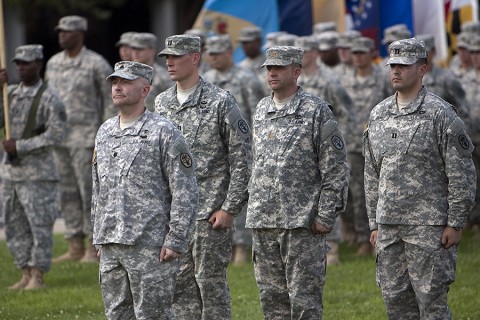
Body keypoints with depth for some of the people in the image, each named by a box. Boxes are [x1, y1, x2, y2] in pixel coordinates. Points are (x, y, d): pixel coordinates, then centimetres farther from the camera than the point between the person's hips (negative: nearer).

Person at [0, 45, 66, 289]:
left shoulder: (49, 98, -9)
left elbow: (56, 134, -16)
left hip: (38, 173, -6)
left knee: (40, 225, -2)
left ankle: (38, 277, 4)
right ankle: (26, 275, 16)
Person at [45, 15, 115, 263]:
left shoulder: (97, 64, -7)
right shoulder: (53, 63, 11)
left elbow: (110, 102, -4)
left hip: (86, 138, -6)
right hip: (59, 138, 6)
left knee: (90, 192, -4)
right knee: (67, 194, 7)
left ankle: (94, 248, 1)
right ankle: (75, 247, 12)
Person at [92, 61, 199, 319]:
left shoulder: (164, 133, -7)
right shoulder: (104, 132, 14)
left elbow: (185, 193, -10)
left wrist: (176, 240, -14)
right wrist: (99, 237, 18)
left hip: (151, 247, -7)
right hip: (110, 247, 7)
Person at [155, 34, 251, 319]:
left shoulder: (220, 102, -7)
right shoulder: (162, 103, 11)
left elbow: (241, 160, -9)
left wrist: (230, 208, -13)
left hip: (210, 212, -6)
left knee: (210, 280, -3)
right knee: (180, 284, 8)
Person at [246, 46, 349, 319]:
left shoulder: (316, 110, -5)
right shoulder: (261, 110, 14)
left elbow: (336, 169, -7)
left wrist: (326, 216, -12)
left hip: (303, 223, -6)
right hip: (263, 223, 6)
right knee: (272, 297, 9)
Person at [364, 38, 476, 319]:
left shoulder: (440, 114, -7)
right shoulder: (378, 114, 11)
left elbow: (462, 173, -9)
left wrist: (455, 223, -12)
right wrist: (374, 223, 14)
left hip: (429, 226, -6)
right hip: (389, 226, 6)